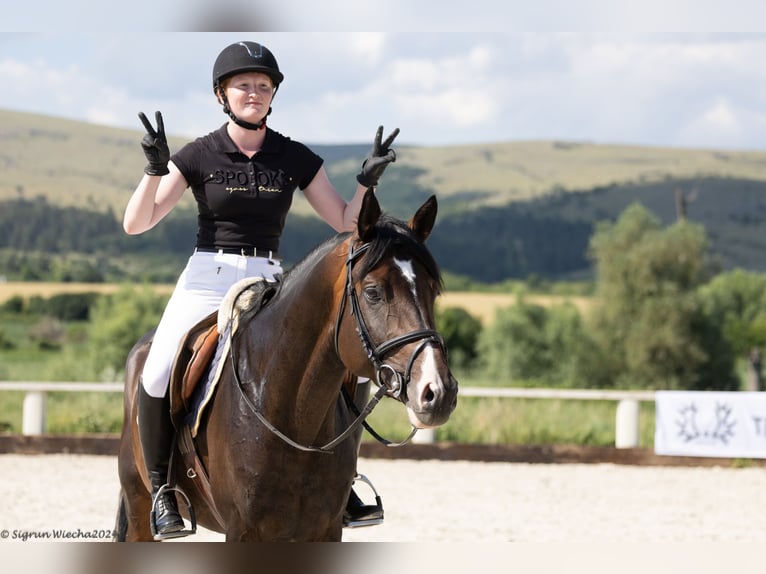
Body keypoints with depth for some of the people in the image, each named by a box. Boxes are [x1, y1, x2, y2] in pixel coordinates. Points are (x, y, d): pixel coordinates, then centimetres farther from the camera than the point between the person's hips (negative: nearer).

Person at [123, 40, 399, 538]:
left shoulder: (296, 159, 6)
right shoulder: (198, 156, 0)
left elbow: (346, 222, 9)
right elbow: (136, 223, -6)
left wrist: (369, 179, -7)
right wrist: (155, 169, -21)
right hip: (207, 278, -2)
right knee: (157, 375, -25)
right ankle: (161, 487, -7)